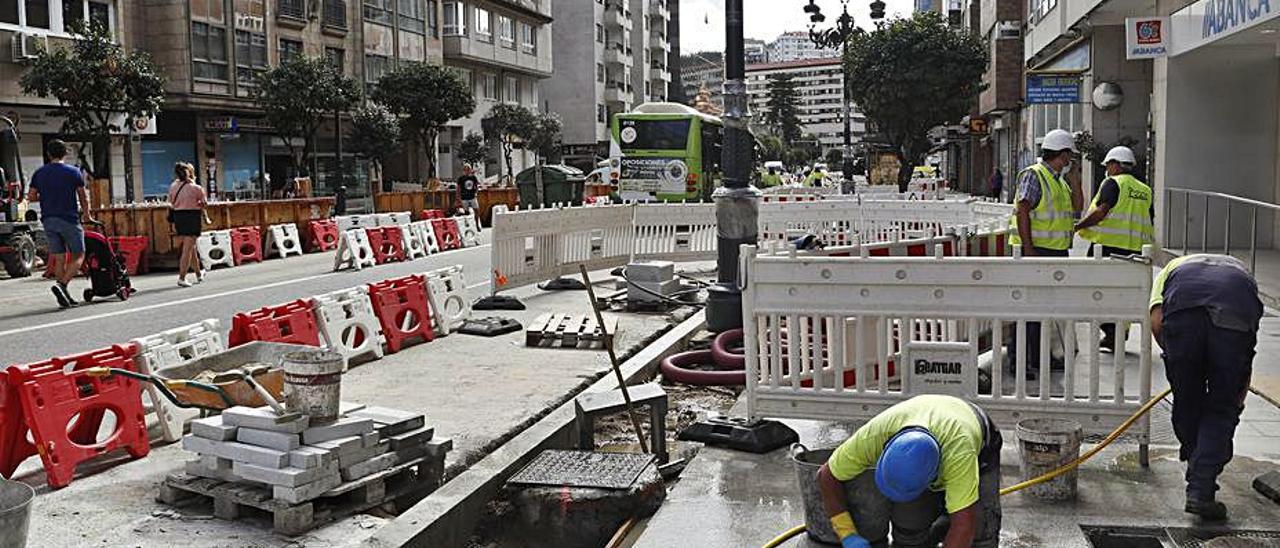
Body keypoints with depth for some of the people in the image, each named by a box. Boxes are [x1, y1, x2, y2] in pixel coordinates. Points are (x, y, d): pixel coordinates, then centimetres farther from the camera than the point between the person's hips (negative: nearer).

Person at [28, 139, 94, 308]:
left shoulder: (39, 173, 7)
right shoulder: (74, 172, -3)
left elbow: (31, 197, 5)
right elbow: (83, 197, 2)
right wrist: (87, 215, 16)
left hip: (48, 220, 4)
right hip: (69, 219, -4)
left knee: (59, 259, 8)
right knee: (78, 256, 3)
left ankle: (65, 297, 7)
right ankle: (61, 284, -18)